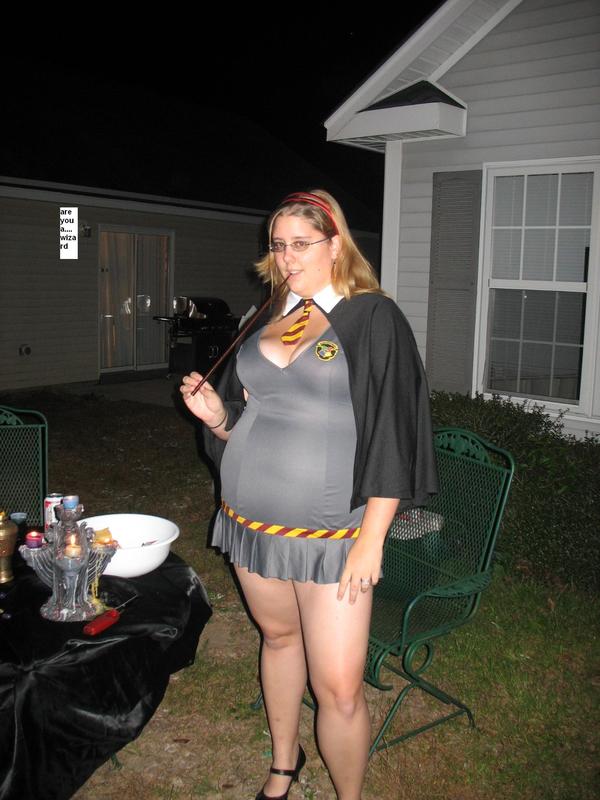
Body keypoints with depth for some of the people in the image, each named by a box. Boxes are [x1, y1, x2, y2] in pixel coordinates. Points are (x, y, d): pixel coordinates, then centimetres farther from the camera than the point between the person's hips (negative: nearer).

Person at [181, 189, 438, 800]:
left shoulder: (373, 317, -7)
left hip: (330, 532, -5)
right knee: (278, 636, 22)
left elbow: (392, 434, -10)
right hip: (251, 518, 5)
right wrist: (216, 416, -6)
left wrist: (372, 539, -14)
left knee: (338, 691, -2)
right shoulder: (266, 322, 10)